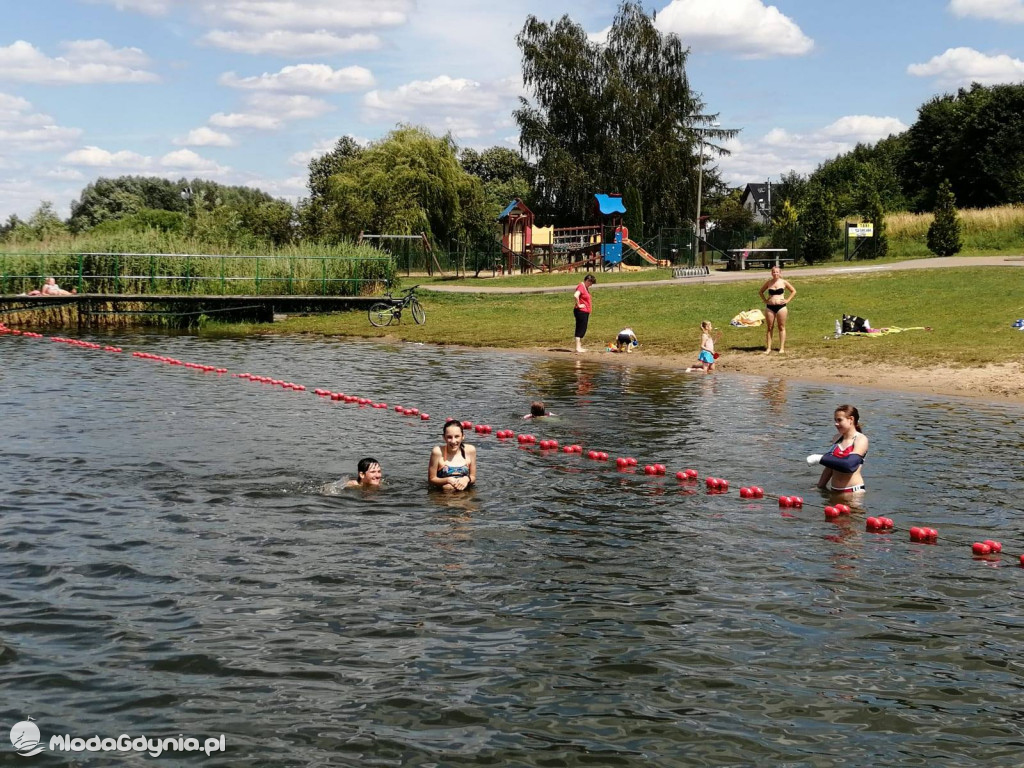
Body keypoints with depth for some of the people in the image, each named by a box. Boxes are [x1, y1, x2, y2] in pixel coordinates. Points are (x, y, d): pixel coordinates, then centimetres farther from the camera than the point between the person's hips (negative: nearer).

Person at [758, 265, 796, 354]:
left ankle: (782, 348, 5)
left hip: (781, 306, -2)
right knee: (769, 327, 3)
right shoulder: (768, 282, 6)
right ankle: (768, 348, 5)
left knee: (781, 327, 2)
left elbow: (793, 291, 9)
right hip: (770, 307, 2)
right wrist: (765, 300, 6)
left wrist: (787, 300, -1)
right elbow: (761, 291, 19)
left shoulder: (783, 282, 1)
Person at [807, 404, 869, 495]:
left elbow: (850, 465, -21)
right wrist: (820, 487, 20)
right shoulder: (838, 438, 14)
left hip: (853, 491, -5)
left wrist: (820, 459, -17)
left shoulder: (861, 439, -6)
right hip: (835, 491, 6)